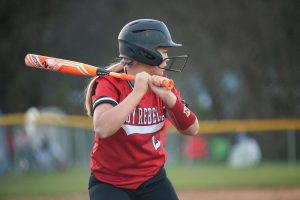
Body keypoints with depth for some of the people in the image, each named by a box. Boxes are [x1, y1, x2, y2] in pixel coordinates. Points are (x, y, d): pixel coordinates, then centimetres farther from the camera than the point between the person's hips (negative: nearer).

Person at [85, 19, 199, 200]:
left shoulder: (161, 84, 1)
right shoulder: (110, 83, -16)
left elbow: (192, 129, -7)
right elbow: (102, 129, -35)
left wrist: (168, 96, -22)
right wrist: (138, 92, -32)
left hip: (153, 179, 5)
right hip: (109, 183, -5)